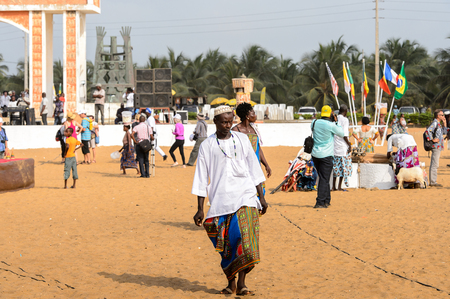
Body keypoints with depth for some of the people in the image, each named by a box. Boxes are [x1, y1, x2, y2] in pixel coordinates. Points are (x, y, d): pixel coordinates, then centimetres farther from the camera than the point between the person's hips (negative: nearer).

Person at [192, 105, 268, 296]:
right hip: (220, 199, -1)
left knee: (245, 237, -13)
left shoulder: (242, 140, 10)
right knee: (226, 244, 0)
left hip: (245, 196, 1)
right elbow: (201, 178, 5)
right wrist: (200, 209, 1)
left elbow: (254, 168, 14)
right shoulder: (207, 146, 5)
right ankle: (230, 282, 15)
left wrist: (261, 196, 9)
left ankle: (241, 282, -9)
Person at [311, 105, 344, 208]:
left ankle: (327, 200, 24)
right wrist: (335, 122, 9)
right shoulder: (331, 125, -13)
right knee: (324, 179, -2)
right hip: (326, 155, -6)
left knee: (323, 178, 16)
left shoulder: (315, 123, 2)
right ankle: (320, 203, -6)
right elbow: (341, 133, 1)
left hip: (315, 154, 6)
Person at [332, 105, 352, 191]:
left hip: (335, 145, 6)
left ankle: (334, 186, 12)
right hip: (343, 146, -6)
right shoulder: (345, 120, -12)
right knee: (343, 166, 1)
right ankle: (339, 187, 0)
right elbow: (344, 135, -17)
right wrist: (349, 144, -8)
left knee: (335, 166, 11)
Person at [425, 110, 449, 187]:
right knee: (434, 164, -9)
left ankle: (433, 181, 16)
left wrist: (444, 123, 14)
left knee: (434, 165, 12)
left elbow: (444, 132, 24)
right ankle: (433, 182, -9)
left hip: (438, 147, 10)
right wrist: (432, 139, -21)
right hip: (436, 146, -10)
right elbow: (428, 131, -28)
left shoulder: (439, 124, 16)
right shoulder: (435, 123, -14)